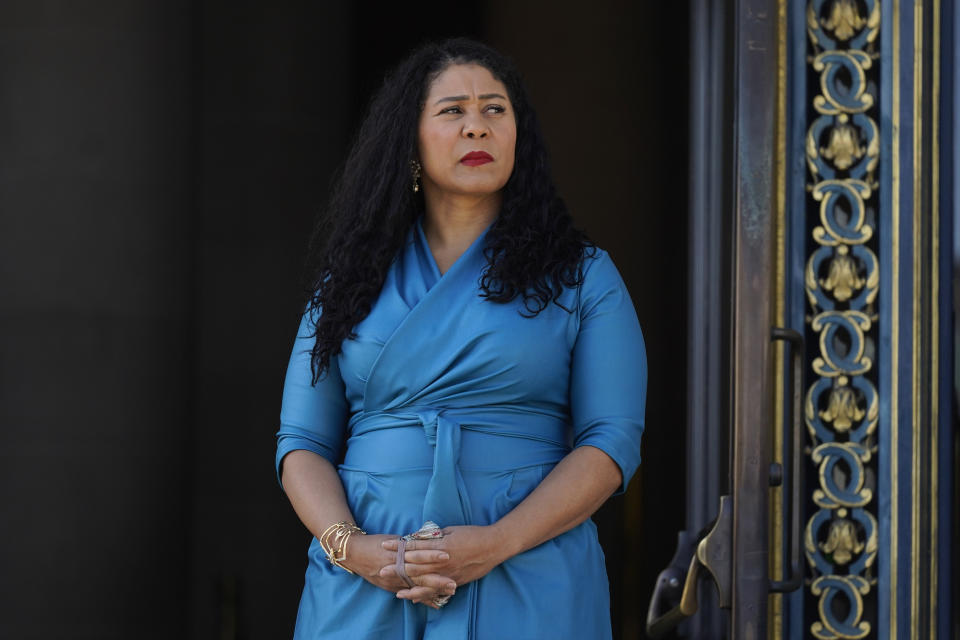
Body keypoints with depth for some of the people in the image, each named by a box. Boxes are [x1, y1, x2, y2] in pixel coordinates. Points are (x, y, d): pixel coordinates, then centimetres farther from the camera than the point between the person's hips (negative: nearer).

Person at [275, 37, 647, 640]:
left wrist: (498, 543, -15)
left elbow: (612, 442, -3)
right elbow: (302, 442, 8)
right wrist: (350, 545, -10)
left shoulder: (582, 275, 5)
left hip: (527, 591, -2)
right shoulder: (354, 278, 12)